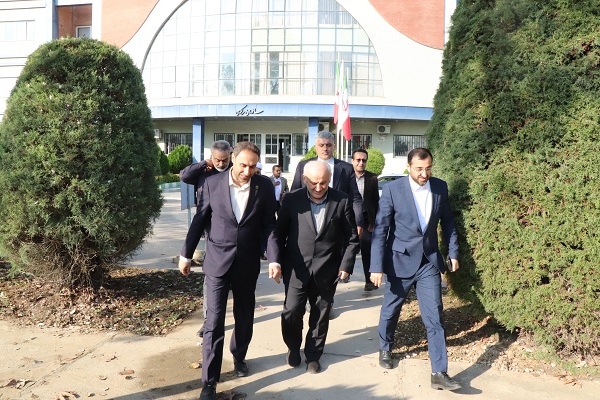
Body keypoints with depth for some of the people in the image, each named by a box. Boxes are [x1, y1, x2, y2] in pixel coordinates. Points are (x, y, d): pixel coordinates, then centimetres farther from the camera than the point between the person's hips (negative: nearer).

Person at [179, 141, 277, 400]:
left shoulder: (264, 186, -6)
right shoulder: (212, 183, -8)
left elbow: (269, 225, -1)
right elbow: (199, 221, 0)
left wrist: (274, 259, -8)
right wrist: (186, 255, 4)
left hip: (248, 263, 2)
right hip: (217, 261, -1)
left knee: (245, 316, 17)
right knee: (214, 321, -1)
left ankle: (239, 356, 44)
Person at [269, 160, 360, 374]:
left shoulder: (342, 201, -4)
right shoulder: (292, 199, -4)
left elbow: (351, 237, 2)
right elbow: (279, 232, 0)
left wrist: (346, 264, -4)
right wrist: (275, 260, -11)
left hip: (327, 271, 1)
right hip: (296, 269, 0)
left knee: (320, 315, 11)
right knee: (291, 311, 1)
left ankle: (313, 355, 33)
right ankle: (293, 348, 31)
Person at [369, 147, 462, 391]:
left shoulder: (440, 187, -2)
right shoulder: (392, 190, -13)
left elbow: (447, 221, 11)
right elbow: (380, 230, -13)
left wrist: (453, 252, 9)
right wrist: (377, 266, -15)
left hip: (429, 261, 2)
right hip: (401, 260, -2)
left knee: (434, 318, -1)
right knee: (390, 310, 16)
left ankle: (439, 373, 7)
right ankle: (385, 348, 42)